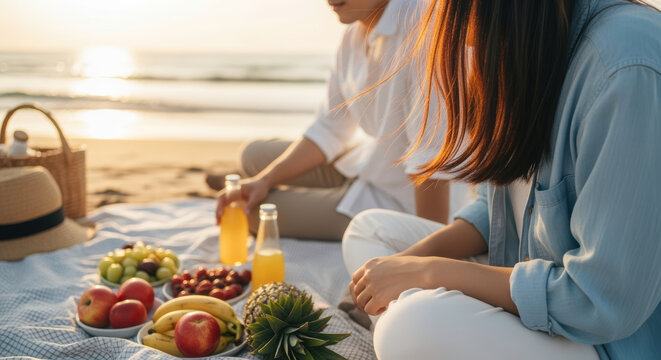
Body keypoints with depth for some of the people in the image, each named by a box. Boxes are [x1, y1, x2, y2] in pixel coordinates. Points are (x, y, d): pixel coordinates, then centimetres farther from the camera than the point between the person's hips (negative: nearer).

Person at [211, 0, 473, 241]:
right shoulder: (355, 33, 1)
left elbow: (432, 154, -29)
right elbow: (329, 131, 7)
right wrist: (264, 180, -3)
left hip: (398, 199, -8)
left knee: (255, 212, -6)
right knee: (254, 155, 14)